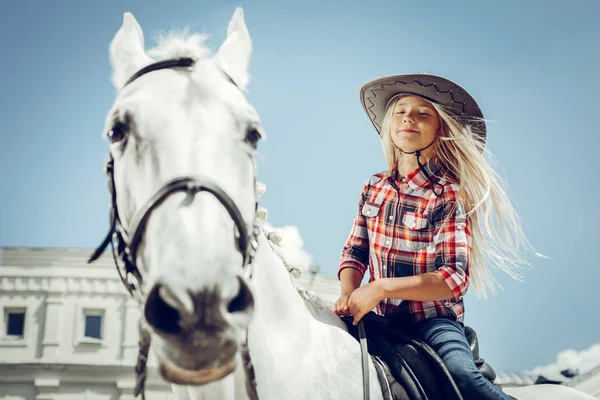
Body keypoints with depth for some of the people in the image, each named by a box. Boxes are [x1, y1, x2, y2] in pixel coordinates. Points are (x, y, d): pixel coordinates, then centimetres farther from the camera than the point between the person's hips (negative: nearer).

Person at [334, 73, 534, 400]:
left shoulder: (448, 195, -10)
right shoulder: (374, 188, 6)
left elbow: (454, 278, -18)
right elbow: (354, 253, 12)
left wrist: (380, 288, -23)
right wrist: (348, 294, -9)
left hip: (434, 320, -6)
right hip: (379, 320, 6)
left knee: (462, 374, -32)